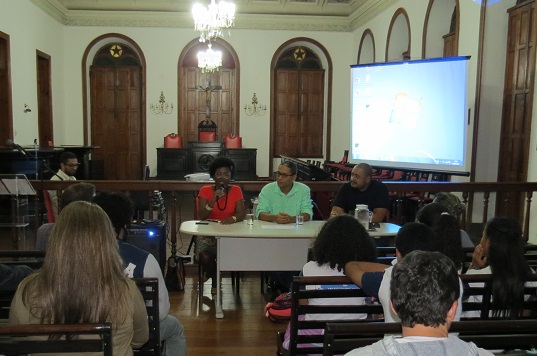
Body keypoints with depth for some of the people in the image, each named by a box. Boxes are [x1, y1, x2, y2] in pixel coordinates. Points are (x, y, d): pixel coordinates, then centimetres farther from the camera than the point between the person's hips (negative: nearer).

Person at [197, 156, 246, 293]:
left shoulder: (236, 190, 1)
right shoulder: (205, 191, -2)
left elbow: (241, 214, -8)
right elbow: (201, 217, -12)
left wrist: (233, 218, -31)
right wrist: (214, 200, -25)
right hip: (208, 233, -1)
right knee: (205, 256, -29)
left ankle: (213, 275, 6)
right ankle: (214, 276, 7)